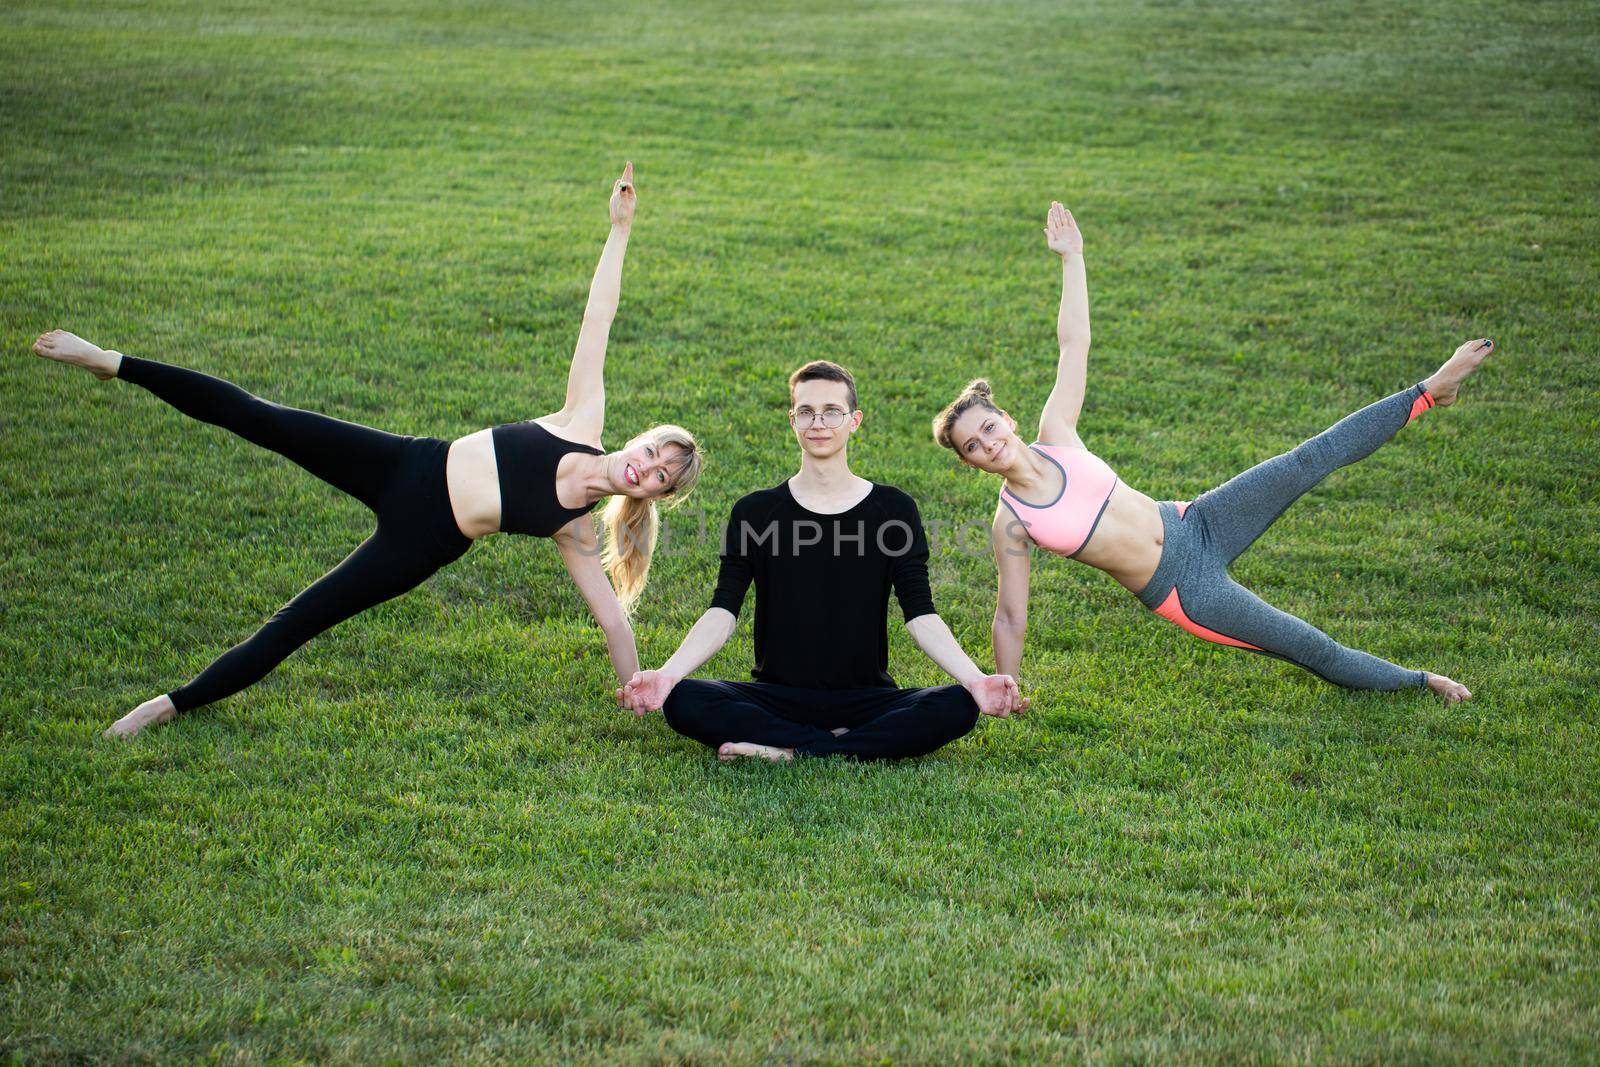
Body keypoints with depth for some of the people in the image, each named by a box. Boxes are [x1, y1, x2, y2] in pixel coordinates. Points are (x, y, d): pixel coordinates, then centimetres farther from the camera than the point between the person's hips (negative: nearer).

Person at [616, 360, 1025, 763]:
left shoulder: (893, 509, 4)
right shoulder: (754, 512, 5)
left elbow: (921, 617, -3)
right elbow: (722, 613, -4)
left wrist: (976, 679, -21)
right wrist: (667, 673, -22)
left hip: (865, 698, 0)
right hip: (777, 697, 0)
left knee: (957, 706, -28)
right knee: (683, 701, -27)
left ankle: (791, 753, -25)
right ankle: (844, 745, -24)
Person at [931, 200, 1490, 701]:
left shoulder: (1055, 433, -6)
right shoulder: (1010, 523, -15)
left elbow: (1075, 342, -3)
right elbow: (1011, 619, -7)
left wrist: (1071, 258, -6)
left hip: (1195, 527, 4)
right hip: (1183, 594, -4)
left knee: (1312, 459, -7)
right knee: (1311, 648, 1)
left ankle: (1429, 391, 7)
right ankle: (1419, 681, 24)